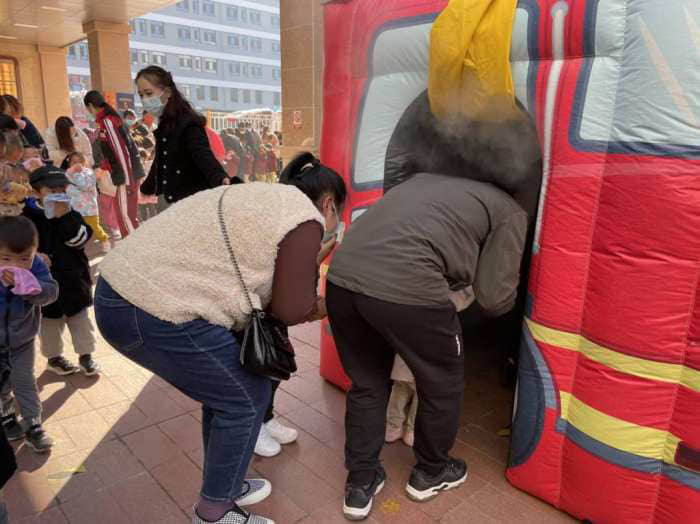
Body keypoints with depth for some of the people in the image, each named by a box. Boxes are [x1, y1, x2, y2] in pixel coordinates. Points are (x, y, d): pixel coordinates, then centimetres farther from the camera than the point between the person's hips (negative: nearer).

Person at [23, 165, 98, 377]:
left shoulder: (72, 215, -2)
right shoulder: (28, 217, -8)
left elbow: (80, 240, -15)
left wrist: (65, 217, -23)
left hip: (74, 279, 2)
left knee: (81, 320, 11)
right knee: (50, 323, 14)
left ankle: (85, 354, 26)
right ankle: (54, 357, 32)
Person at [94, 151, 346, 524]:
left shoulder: (266, 198, 20)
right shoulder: (305, 218, -8)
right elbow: (292, 307, -10)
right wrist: (317, 307, 11)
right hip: (152, 312, -10)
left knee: (225, 387, 21)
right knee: (246, 397, 5)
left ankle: (223, 486, 38)